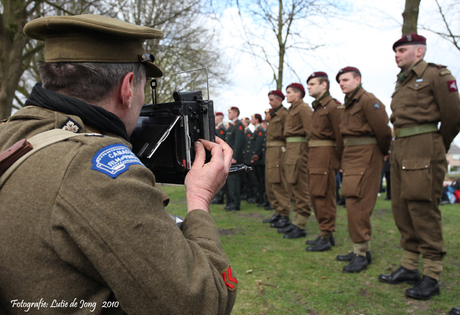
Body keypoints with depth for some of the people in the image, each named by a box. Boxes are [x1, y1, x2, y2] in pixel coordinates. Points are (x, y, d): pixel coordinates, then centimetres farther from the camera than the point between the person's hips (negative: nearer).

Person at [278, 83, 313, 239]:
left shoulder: (304, 108, -8)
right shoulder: (292, 109, 20)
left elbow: (310, 131, -15)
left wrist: (310, 152, -20)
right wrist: (287, 150, 15)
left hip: (299, 149, -10)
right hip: (291, 149, 10)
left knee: (300, 187, -7)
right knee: (294, 186, 14)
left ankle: (300, 227, -1)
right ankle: (296, 222, 24)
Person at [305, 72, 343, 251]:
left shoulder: (333, 106, -10)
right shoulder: (317, 107, 19)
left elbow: (340, 135, -15)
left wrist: (339, 160, -14)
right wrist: (311, 155, 11)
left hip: (325, 155, -10)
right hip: (314, 155, 10)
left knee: (323, 196, -7)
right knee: (315, 194, 13)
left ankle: (326, 238, 2)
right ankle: (325, 234, 24)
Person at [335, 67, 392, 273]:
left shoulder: (368, 100, -11)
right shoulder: (348, 104, 18)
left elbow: (383, 129, -16)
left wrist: (384, 153, -3)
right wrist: (343, 159, 12)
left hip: (365, 156, -10)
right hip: (351, 156, 10)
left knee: (357, 204, -10)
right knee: (354, 204, 12)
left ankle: (361, 254, -2)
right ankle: (362, 249, 22)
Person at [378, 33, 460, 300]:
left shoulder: (436, 75, -3)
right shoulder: (402, 81, 19)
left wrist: (437, 148, 5)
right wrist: (395, 148, 13)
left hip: (423, 148, -8)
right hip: (401, 148, 8)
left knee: (423, 210, -6)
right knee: (402, 208, 9)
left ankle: (432, 276, 4)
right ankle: (409, 267, 21)